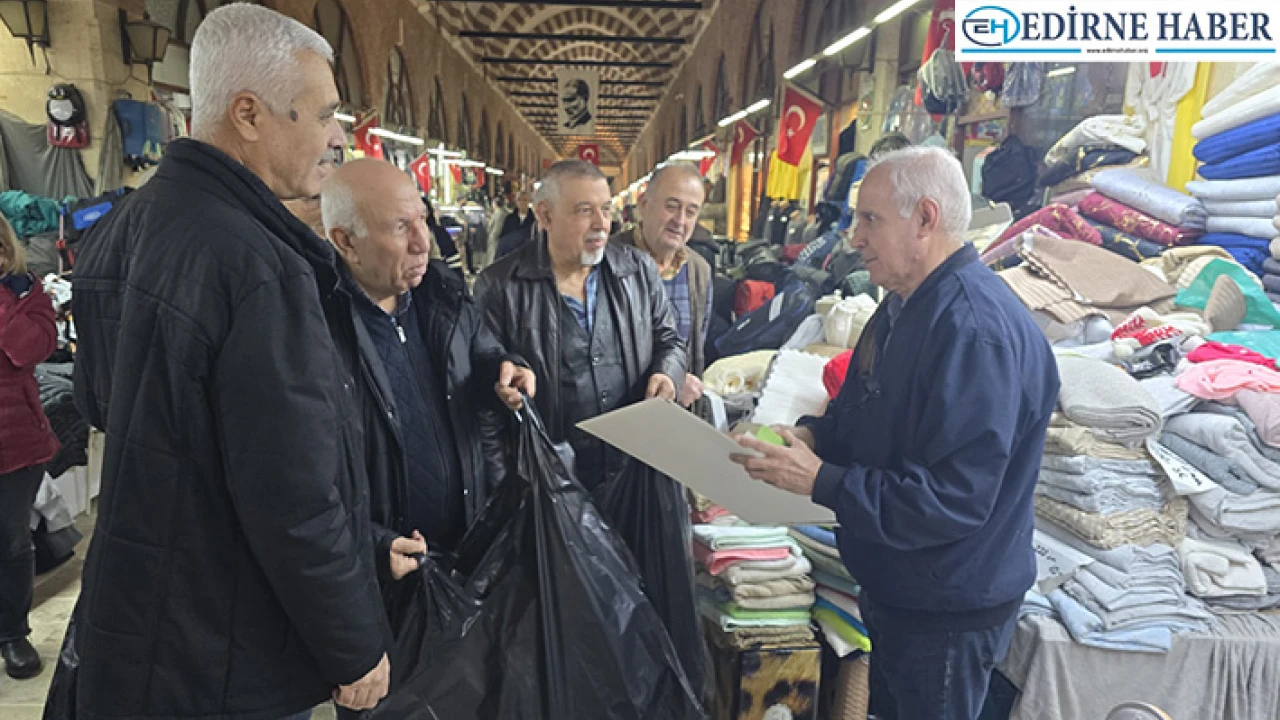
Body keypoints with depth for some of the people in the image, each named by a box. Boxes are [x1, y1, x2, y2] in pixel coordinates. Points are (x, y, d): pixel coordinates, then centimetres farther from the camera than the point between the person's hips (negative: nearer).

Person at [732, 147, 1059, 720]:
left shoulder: (975, 330, -29)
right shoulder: (905, 305, 4)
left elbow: (955, 499, -32)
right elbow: (866, 412, 15)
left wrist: (822, 481, -29)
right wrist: (812, 435, -5)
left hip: (950, 613, -9)